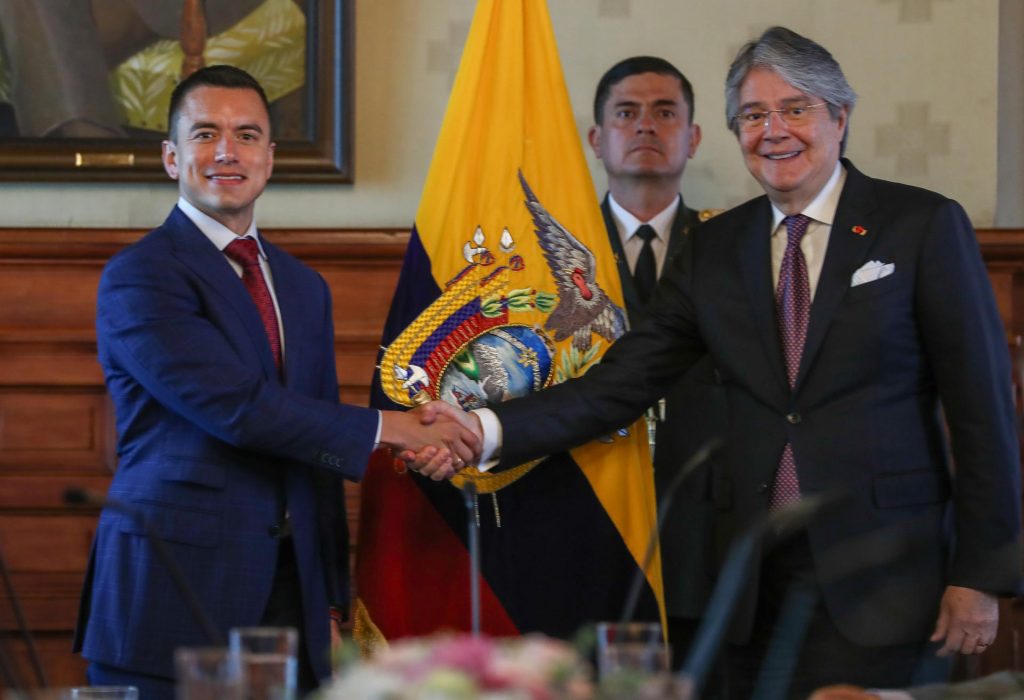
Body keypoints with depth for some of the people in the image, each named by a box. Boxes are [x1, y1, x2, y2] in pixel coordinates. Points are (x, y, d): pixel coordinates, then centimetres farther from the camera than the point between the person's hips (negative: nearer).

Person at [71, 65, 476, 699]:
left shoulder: (304, 287, 17)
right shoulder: (139, 277, -7)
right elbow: (239, 408, -17)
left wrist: (331, 599, 15)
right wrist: (385, 429, -11)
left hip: (288, 595, 6)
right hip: (175, 598, -6)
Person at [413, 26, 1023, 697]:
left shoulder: (924, 225, -1)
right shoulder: (716, 249, 11)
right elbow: (622, 382, 4)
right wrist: (487, 429, -11)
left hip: (884, 579, -4)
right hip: (760, 584, 4)